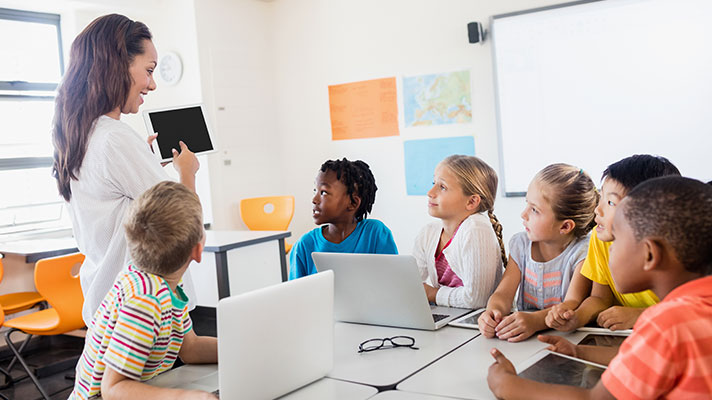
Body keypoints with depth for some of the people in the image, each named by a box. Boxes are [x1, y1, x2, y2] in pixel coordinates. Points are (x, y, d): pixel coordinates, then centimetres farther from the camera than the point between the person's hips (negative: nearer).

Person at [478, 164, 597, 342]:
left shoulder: (583, 252, -10)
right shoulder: (520, 244, 6)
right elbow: (504, 293, -1)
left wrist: (536, 321, -38)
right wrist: (493, 311, -25)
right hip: (523, 334, 5)